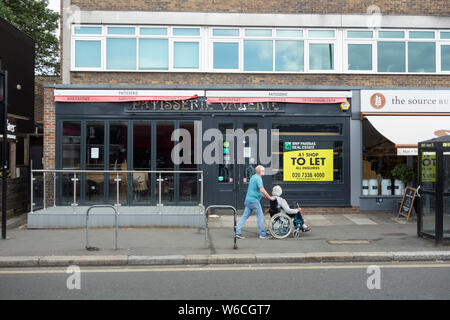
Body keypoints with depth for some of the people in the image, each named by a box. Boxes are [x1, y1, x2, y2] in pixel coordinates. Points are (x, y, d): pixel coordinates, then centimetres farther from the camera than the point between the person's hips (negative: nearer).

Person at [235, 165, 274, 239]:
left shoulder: (253, 177, 16)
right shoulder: (258, 178, -14)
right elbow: (262, 190, -24)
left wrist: (262, 194, 30)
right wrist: (270, 197, -15)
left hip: (248, 200, 9)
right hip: (254, 200, -9)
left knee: (245, 216, 8)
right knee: (260, 216, 0)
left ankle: (238, 232, 5)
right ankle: (262, 234, 6)